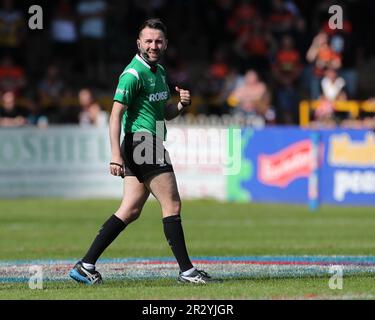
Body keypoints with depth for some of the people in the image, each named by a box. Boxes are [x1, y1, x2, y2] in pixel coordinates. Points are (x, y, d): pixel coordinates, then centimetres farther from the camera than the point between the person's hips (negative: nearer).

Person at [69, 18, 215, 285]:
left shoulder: (160, 71, 16)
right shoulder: (133, 74, -13)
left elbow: (166, 114, 24)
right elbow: (116, 115, -18)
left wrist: (182, 105, 2)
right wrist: (116, 155, -25)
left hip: (152, 146, 10)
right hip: (142, 143, -10)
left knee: (130, 211, 7)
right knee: (172, 205, -6)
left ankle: (86, 265, 6)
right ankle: (186, 270, -1)